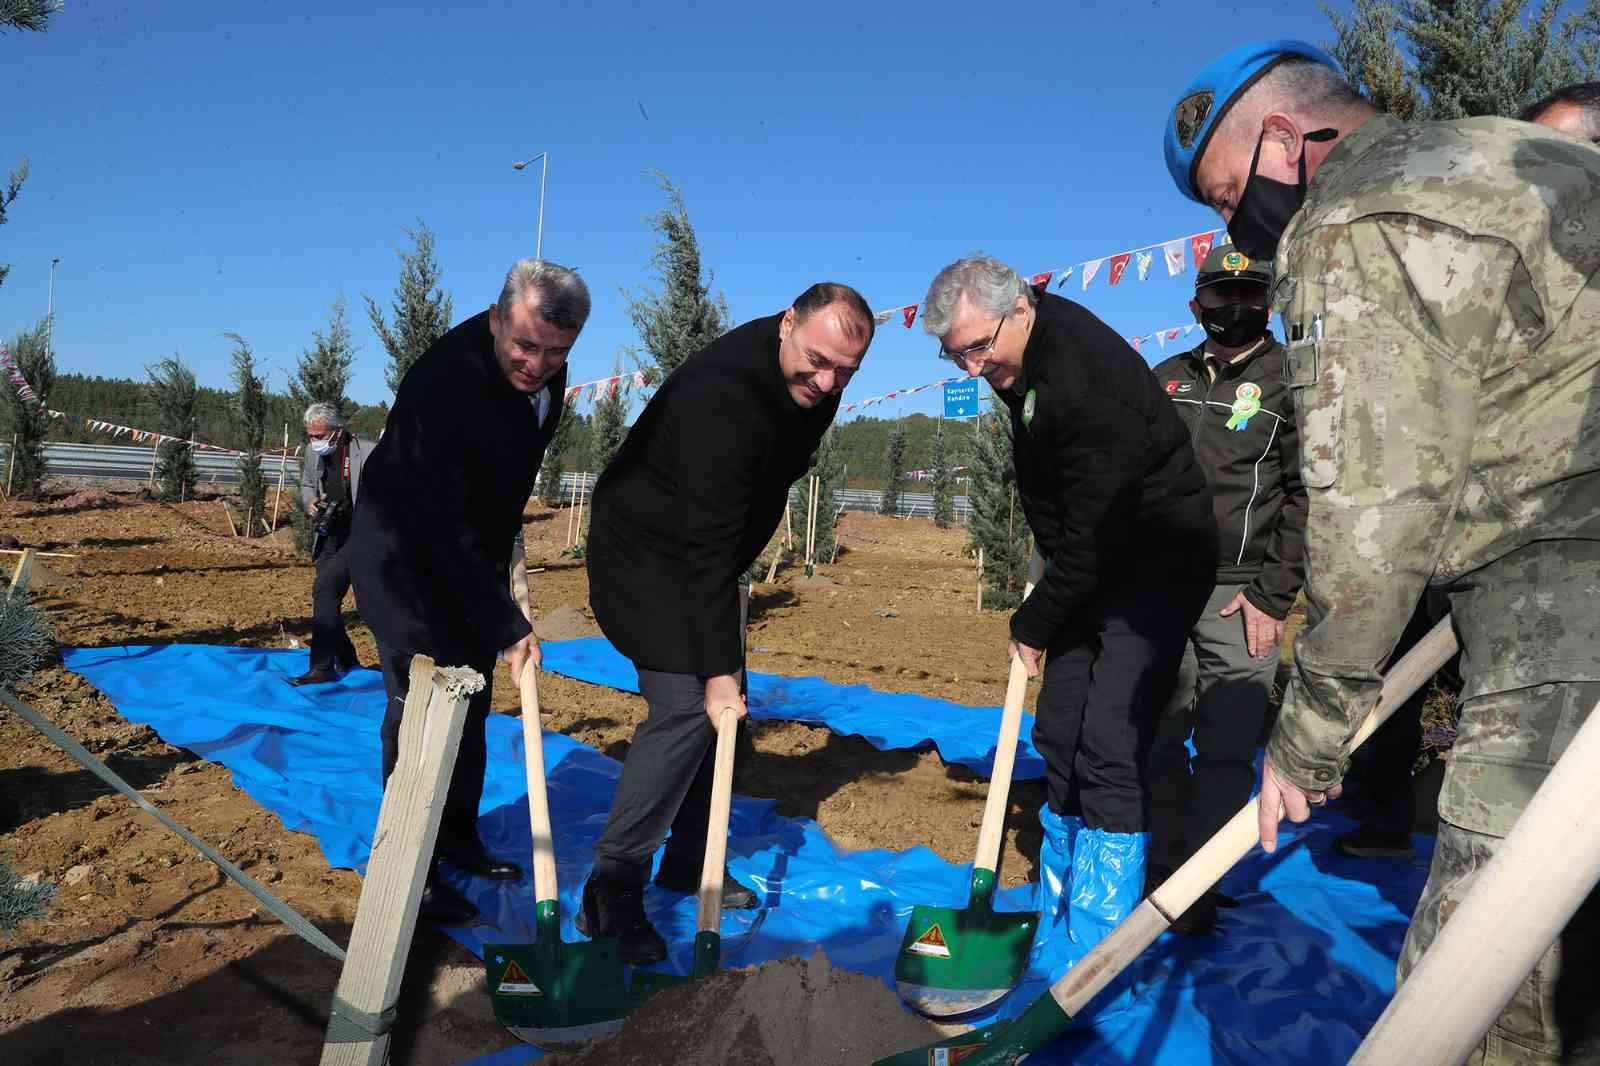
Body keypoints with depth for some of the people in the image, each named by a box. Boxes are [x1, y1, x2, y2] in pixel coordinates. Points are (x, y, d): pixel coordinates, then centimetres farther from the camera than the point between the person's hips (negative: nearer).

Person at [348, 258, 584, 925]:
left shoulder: (548, 375, -7)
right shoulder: (445, 380, -32)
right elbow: (443, 527, -32)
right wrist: (506, 625, -30)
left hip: (472, 553, 8)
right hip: (403, 551, -7)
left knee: (470, 700, 12)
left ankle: (458, 839, 26)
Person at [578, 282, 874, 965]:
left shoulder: (813, 382, -5)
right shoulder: (724, 398, -33)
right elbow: (708, 548, -34)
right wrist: (718, 666, -32)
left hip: (701, 555, 9)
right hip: (645, 555, -9)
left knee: (720, 707, 9)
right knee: (686, 706, -18)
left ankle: (687, 863, 24)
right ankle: (611, 893, -8)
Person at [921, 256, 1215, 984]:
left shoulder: (1092, 380, -28)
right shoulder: (1022, 359, 1)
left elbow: (1095, 537, -25)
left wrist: (1033, 624, -12)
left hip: (1158, 564, -9)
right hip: (1092, 569, 9)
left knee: (1108, 754, -15)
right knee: (1059, 741, 8)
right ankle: (1056, 936, 21)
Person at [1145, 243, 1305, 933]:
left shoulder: (1292, 378, 3)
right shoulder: (1166, 379, 15)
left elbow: (1307, 495, -4)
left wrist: (1272, 596, -11)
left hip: (1241, 596, -4)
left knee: (1225, 750, -2)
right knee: (1157, 740, 6)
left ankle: (1200, 887, 9)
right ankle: (1165, 868, 21)